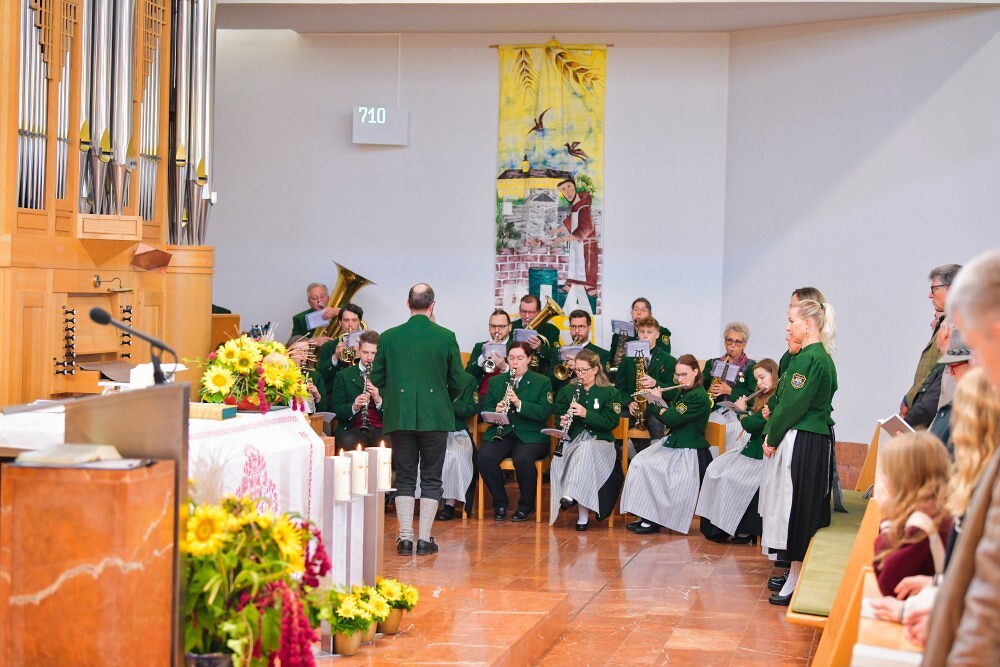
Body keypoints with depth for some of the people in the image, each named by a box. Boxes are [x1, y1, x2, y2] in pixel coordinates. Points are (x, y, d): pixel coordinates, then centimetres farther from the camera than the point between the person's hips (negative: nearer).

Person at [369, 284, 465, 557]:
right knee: (431, 479, 7)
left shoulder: (389, 337, -2)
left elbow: (377, 378, 4)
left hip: (400, 417, 1)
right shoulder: (446, 337, -5)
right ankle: (425, 538, 5)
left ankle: (405, 537, 6)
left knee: (404, 478, 9)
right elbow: (457, 382, 1)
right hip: (435, 416, -1)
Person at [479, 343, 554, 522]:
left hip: (530, 434, -3)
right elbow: (485, 410, 9)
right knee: (485, 457, -29)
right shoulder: (495, 381, 16)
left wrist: (519, 404, -21)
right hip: (501, 433, 3)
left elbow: (545, 413, -7)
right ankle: (500, 502, -6)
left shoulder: (542, 382, 6)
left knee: (523, 459, -35)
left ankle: (526, 505, -9)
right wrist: (496, 411, -15)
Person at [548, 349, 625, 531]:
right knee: (558, 460, -32)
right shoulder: (567, 391, 17)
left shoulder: (610, 393, 5)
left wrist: (586, 414, -19)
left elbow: (611, 422, -6)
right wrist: (562, 422, -8)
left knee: (585, 450, -39)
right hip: (572, 441, 3)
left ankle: (571, 495, -49)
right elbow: (559, 415, 17)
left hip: (600, 442, -3)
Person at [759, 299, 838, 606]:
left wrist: (773, 437, -7)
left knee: (796, 508, -5)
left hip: (802, 443, -10)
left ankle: (797, 582, 0)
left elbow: (792, 405, -18)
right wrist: (773, 434, 11)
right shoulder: (820, 357, 15)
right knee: (804, 511, 15)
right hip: (816, 440, 10)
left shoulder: (809, 359, -17)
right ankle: (797, 573, 23)